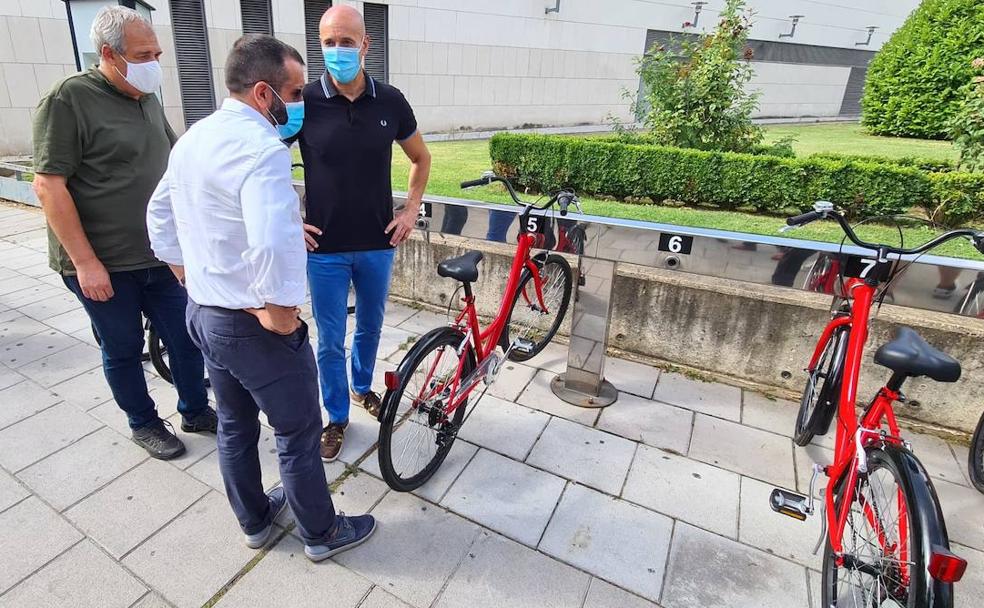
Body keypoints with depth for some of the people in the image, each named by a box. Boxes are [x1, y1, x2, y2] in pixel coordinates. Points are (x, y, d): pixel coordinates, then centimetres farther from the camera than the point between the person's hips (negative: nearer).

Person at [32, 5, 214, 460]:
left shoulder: (147, 99, 8)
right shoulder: (69, 99, -12)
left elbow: (173, 161, 19)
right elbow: (48, 186, -15)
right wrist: (85, 262, -18)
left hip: (157, 256, 6)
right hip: (102, 265, -6)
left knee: (185, 337, 12)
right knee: (124, 350, 10)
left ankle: (196, 411, 31)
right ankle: (144, 423, 30)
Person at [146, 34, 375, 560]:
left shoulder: (194, 136, 8)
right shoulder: (260, 147, -24)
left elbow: (159, 215, 19)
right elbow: (274, 242, -41)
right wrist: (279, 309, -26)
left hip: (202, 313, 9)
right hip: (254, 326, -9)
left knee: (235, 425, 24)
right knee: (298, 434, 10)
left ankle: (254, 521, 45)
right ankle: (322, 534, 31)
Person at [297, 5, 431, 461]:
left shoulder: (390, 101, -2)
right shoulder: (303, 101, -8)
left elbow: (421, 158, 13)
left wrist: (411, 210, 4)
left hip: (378, 244, 2)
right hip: (325, 248, -2)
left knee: (370, 326, 19)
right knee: (330, 342, 7)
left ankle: (362, 388, 46)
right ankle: (336, 418, 28)